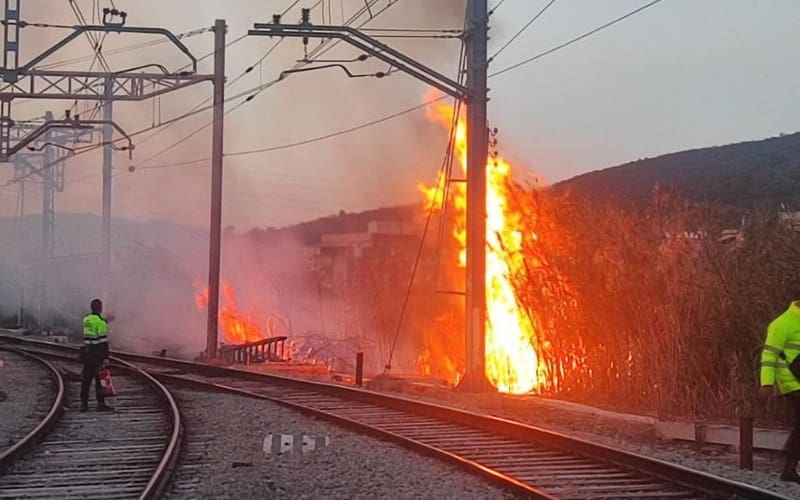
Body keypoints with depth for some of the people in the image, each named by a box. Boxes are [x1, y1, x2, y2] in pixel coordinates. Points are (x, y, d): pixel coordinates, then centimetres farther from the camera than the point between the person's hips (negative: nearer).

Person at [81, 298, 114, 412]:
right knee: (100, 378, -2)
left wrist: (106, 321, 44)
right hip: (97, 353, -7)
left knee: (86, 378, 10)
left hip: (87, 351, 7)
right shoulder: (101, 322, -14)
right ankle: (101, 404, -1)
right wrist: (106, 357, -17)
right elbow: (103, 340, -18)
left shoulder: (86, 319, 8)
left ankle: (84, 404, 12)